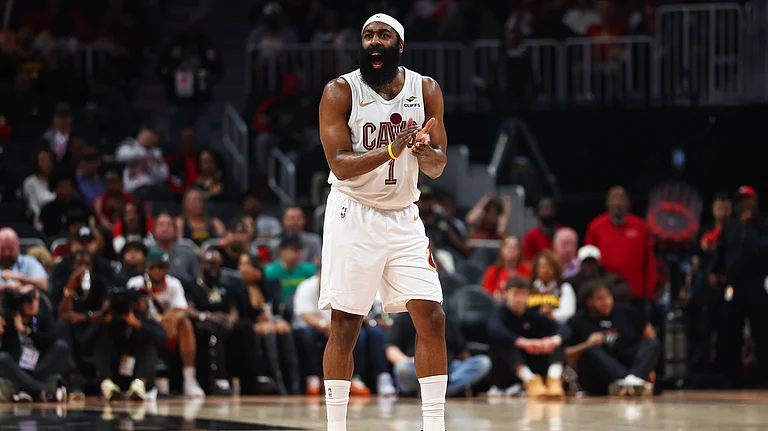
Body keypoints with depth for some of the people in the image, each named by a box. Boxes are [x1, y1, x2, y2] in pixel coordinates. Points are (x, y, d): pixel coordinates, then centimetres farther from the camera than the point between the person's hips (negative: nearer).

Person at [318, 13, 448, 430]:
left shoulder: (426, 90, 2)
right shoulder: (340, 91, -8)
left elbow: (437, 167, 1)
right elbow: (340, 165, -16)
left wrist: (423, 149, -22)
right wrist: (392, 150, -30)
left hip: (404, 219, 3)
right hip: (353, 216, -3)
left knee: (432, 319, -4)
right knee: (344, 326, -3)